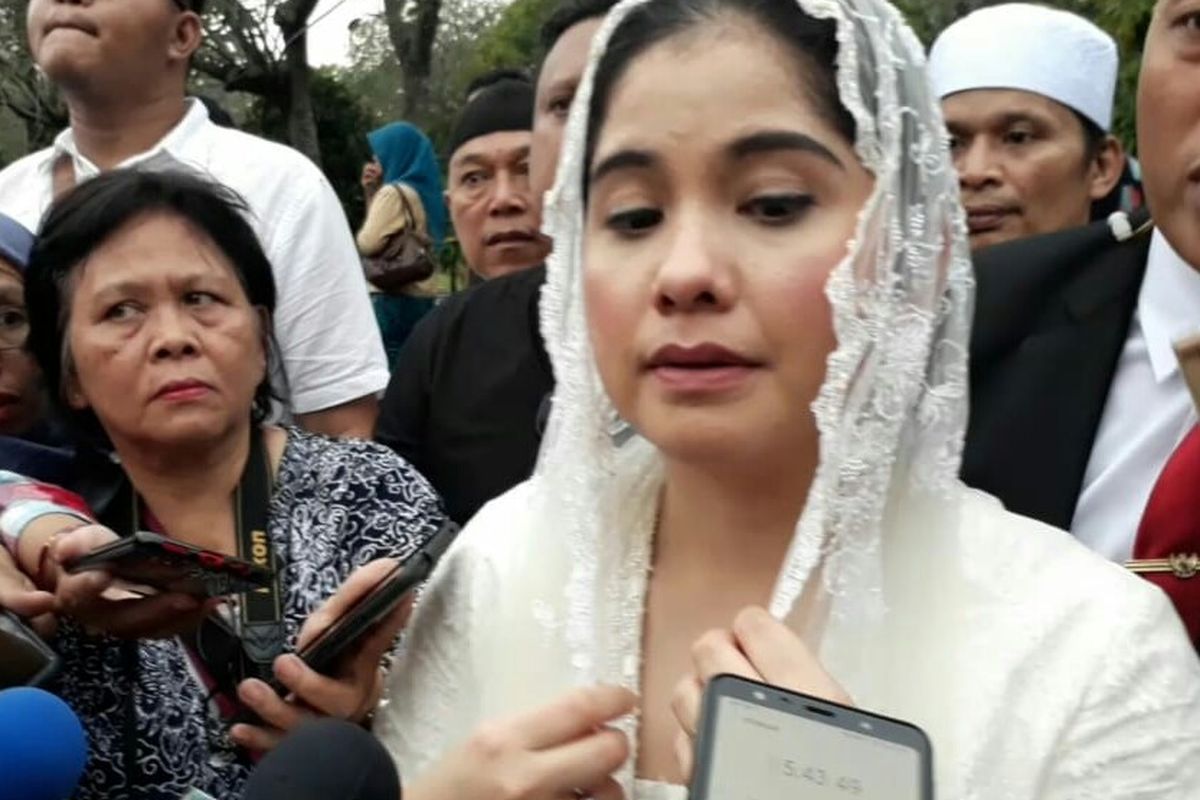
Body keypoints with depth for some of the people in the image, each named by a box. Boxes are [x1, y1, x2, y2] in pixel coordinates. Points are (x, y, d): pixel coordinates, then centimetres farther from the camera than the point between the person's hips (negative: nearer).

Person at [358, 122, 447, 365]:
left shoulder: (395, 193, -11)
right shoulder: (424, 191, 15)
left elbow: (368, 243, -13)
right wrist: (371, 193, 15)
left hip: (392, 301, -9)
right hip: (421, 299, 9)